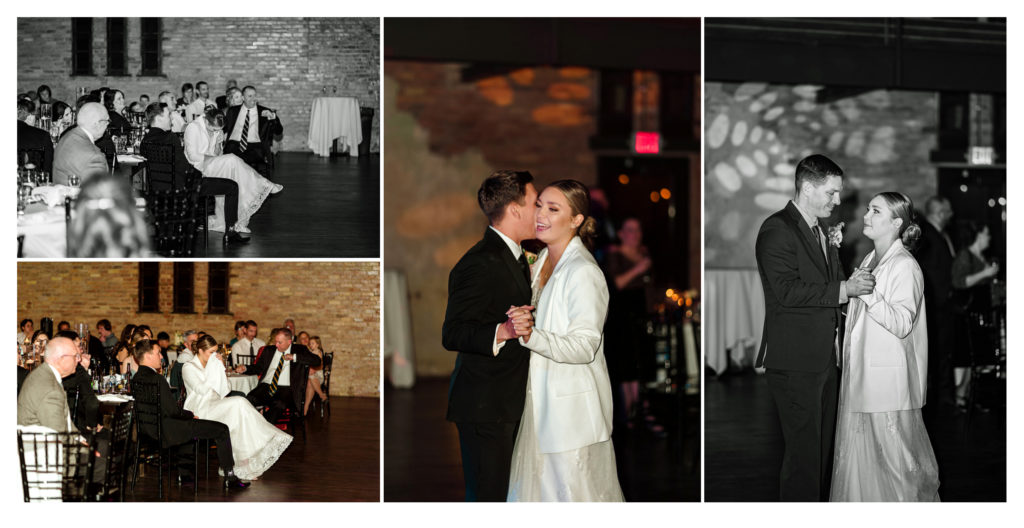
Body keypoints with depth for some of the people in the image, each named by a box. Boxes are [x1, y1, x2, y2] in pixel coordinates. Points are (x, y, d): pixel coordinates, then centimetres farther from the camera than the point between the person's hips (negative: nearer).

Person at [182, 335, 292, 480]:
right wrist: (212, 369, -11)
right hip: (200, 410, -7)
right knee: (239, 403, -27)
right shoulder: (189, 368, 0)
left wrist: (220, 369, 3)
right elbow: (201, 390, -15)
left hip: (216, 405, 7)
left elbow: (223, 391, 13)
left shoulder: (213, 365, 21)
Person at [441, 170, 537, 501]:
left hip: (508, 403, 10)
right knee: (488, 496, -6)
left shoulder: (515, 256, 14)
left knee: (504, 491, 16)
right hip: (484, 407, -10)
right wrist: (501, 332, -36)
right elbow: (452, 334, -24)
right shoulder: (479, 264, -19)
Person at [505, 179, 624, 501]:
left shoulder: (584, 272, -18)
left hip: (573, 404, -8)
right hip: (541, 396, 9)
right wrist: (519, 325, 6)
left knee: (574, 491, 1)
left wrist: (532, 335, -33)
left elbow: (584, 347, -22)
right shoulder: (542, 261, 9)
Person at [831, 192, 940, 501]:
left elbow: (902, 324, -19)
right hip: (861, 374, 8)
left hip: (889, 380, -8)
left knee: (893, 453, -1)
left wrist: (869, 293, -25)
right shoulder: (869, 261, 15)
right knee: (860, 450, 9)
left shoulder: (905, 267, -12)